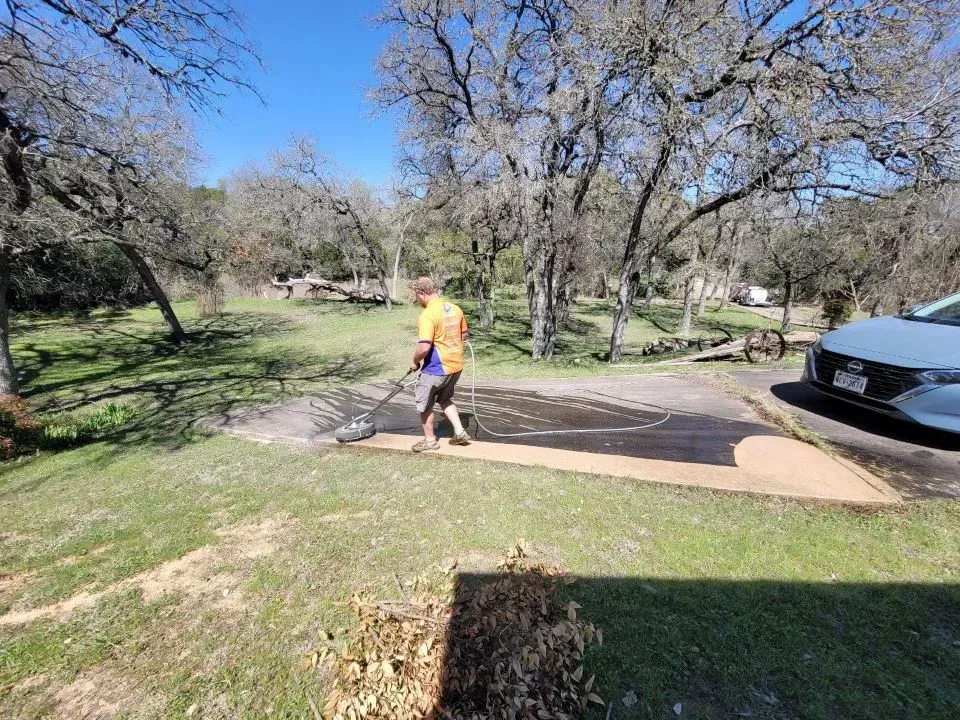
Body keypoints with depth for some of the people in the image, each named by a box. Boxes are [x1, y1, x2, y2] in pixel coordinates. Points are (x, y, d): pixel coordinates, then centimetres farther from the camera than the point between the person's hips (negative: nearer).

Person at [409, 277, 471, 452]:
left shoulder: (427, 314, -21)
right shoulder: (455, 309, 4)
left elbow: (424, 347, -26)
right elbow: (464, 335, 15)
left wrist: (415, 361, -8)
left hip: (436, 369, -8)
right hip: (456, 365, 8)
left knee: (425, 405, 13)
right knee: (445, 399, 27)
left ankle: (430, 440, 26)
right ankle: (460, 432, 23)